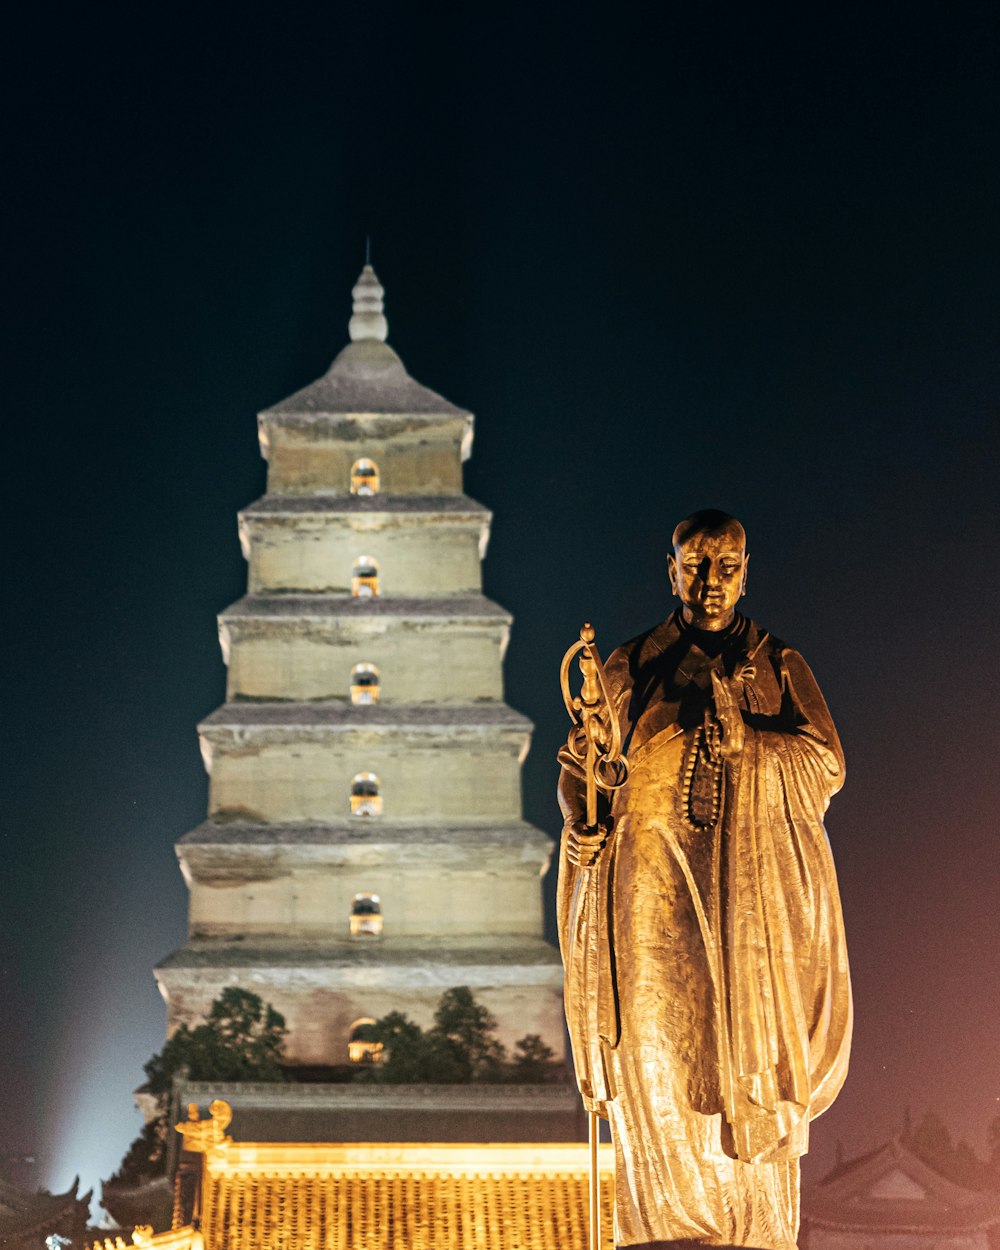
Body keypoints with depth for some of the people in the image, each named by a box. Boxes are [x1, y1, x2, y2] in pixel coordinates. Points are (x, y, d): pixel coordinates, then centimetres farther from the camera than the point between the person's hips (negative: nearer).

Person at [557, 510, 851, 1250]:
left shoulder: (780, 667, 11)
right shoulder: (632, 668, 12)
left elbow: (828, 767, -1)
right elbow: (581, 767, 13)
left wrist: (744, 736, -17)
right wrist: (580, 826, -8)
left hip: (754, 897, 0)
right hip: (653, 890, 0)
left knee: (752, 1074, -5)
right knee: (655, 1061, -10)